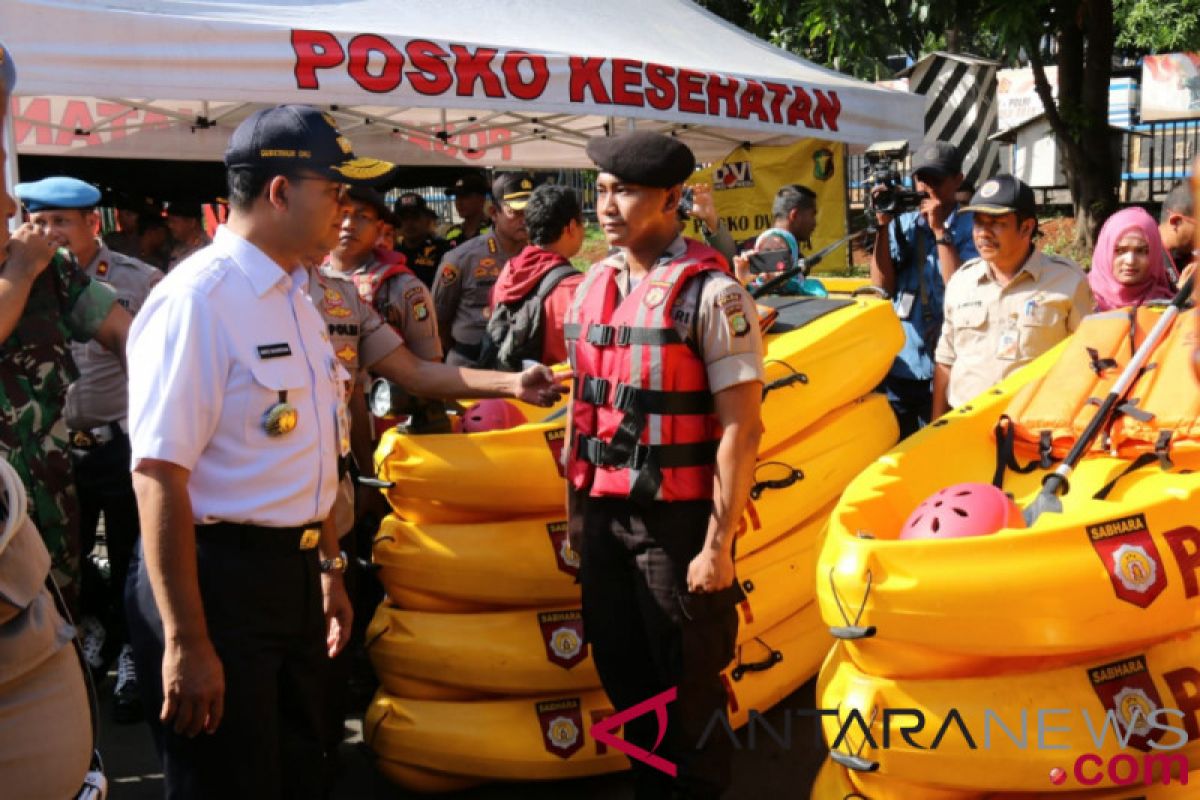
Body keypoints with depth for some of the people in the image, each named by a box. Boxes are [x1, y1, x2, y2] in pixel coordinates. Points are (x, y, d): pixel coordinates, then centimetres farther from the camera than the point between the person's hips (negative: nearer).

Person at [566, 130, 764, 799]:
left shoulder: (711, 292, -13)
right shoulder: (593, 285, 7)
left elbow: (742, 427, -15)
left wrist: (718, 544, -17)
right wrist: (576, 511, 15)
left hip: (677, 517, -6)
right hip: (604, 515, 6)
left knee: (689, 685, 6)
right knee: (622, 671, 17)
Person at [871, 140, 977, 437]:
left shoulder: (970, 227, -3)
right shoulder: (903, 222, 9)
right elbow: (882, 285, 2)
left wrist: (940, 230, -12)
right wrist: (883, 226, -5)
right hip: (897, 364, 4)